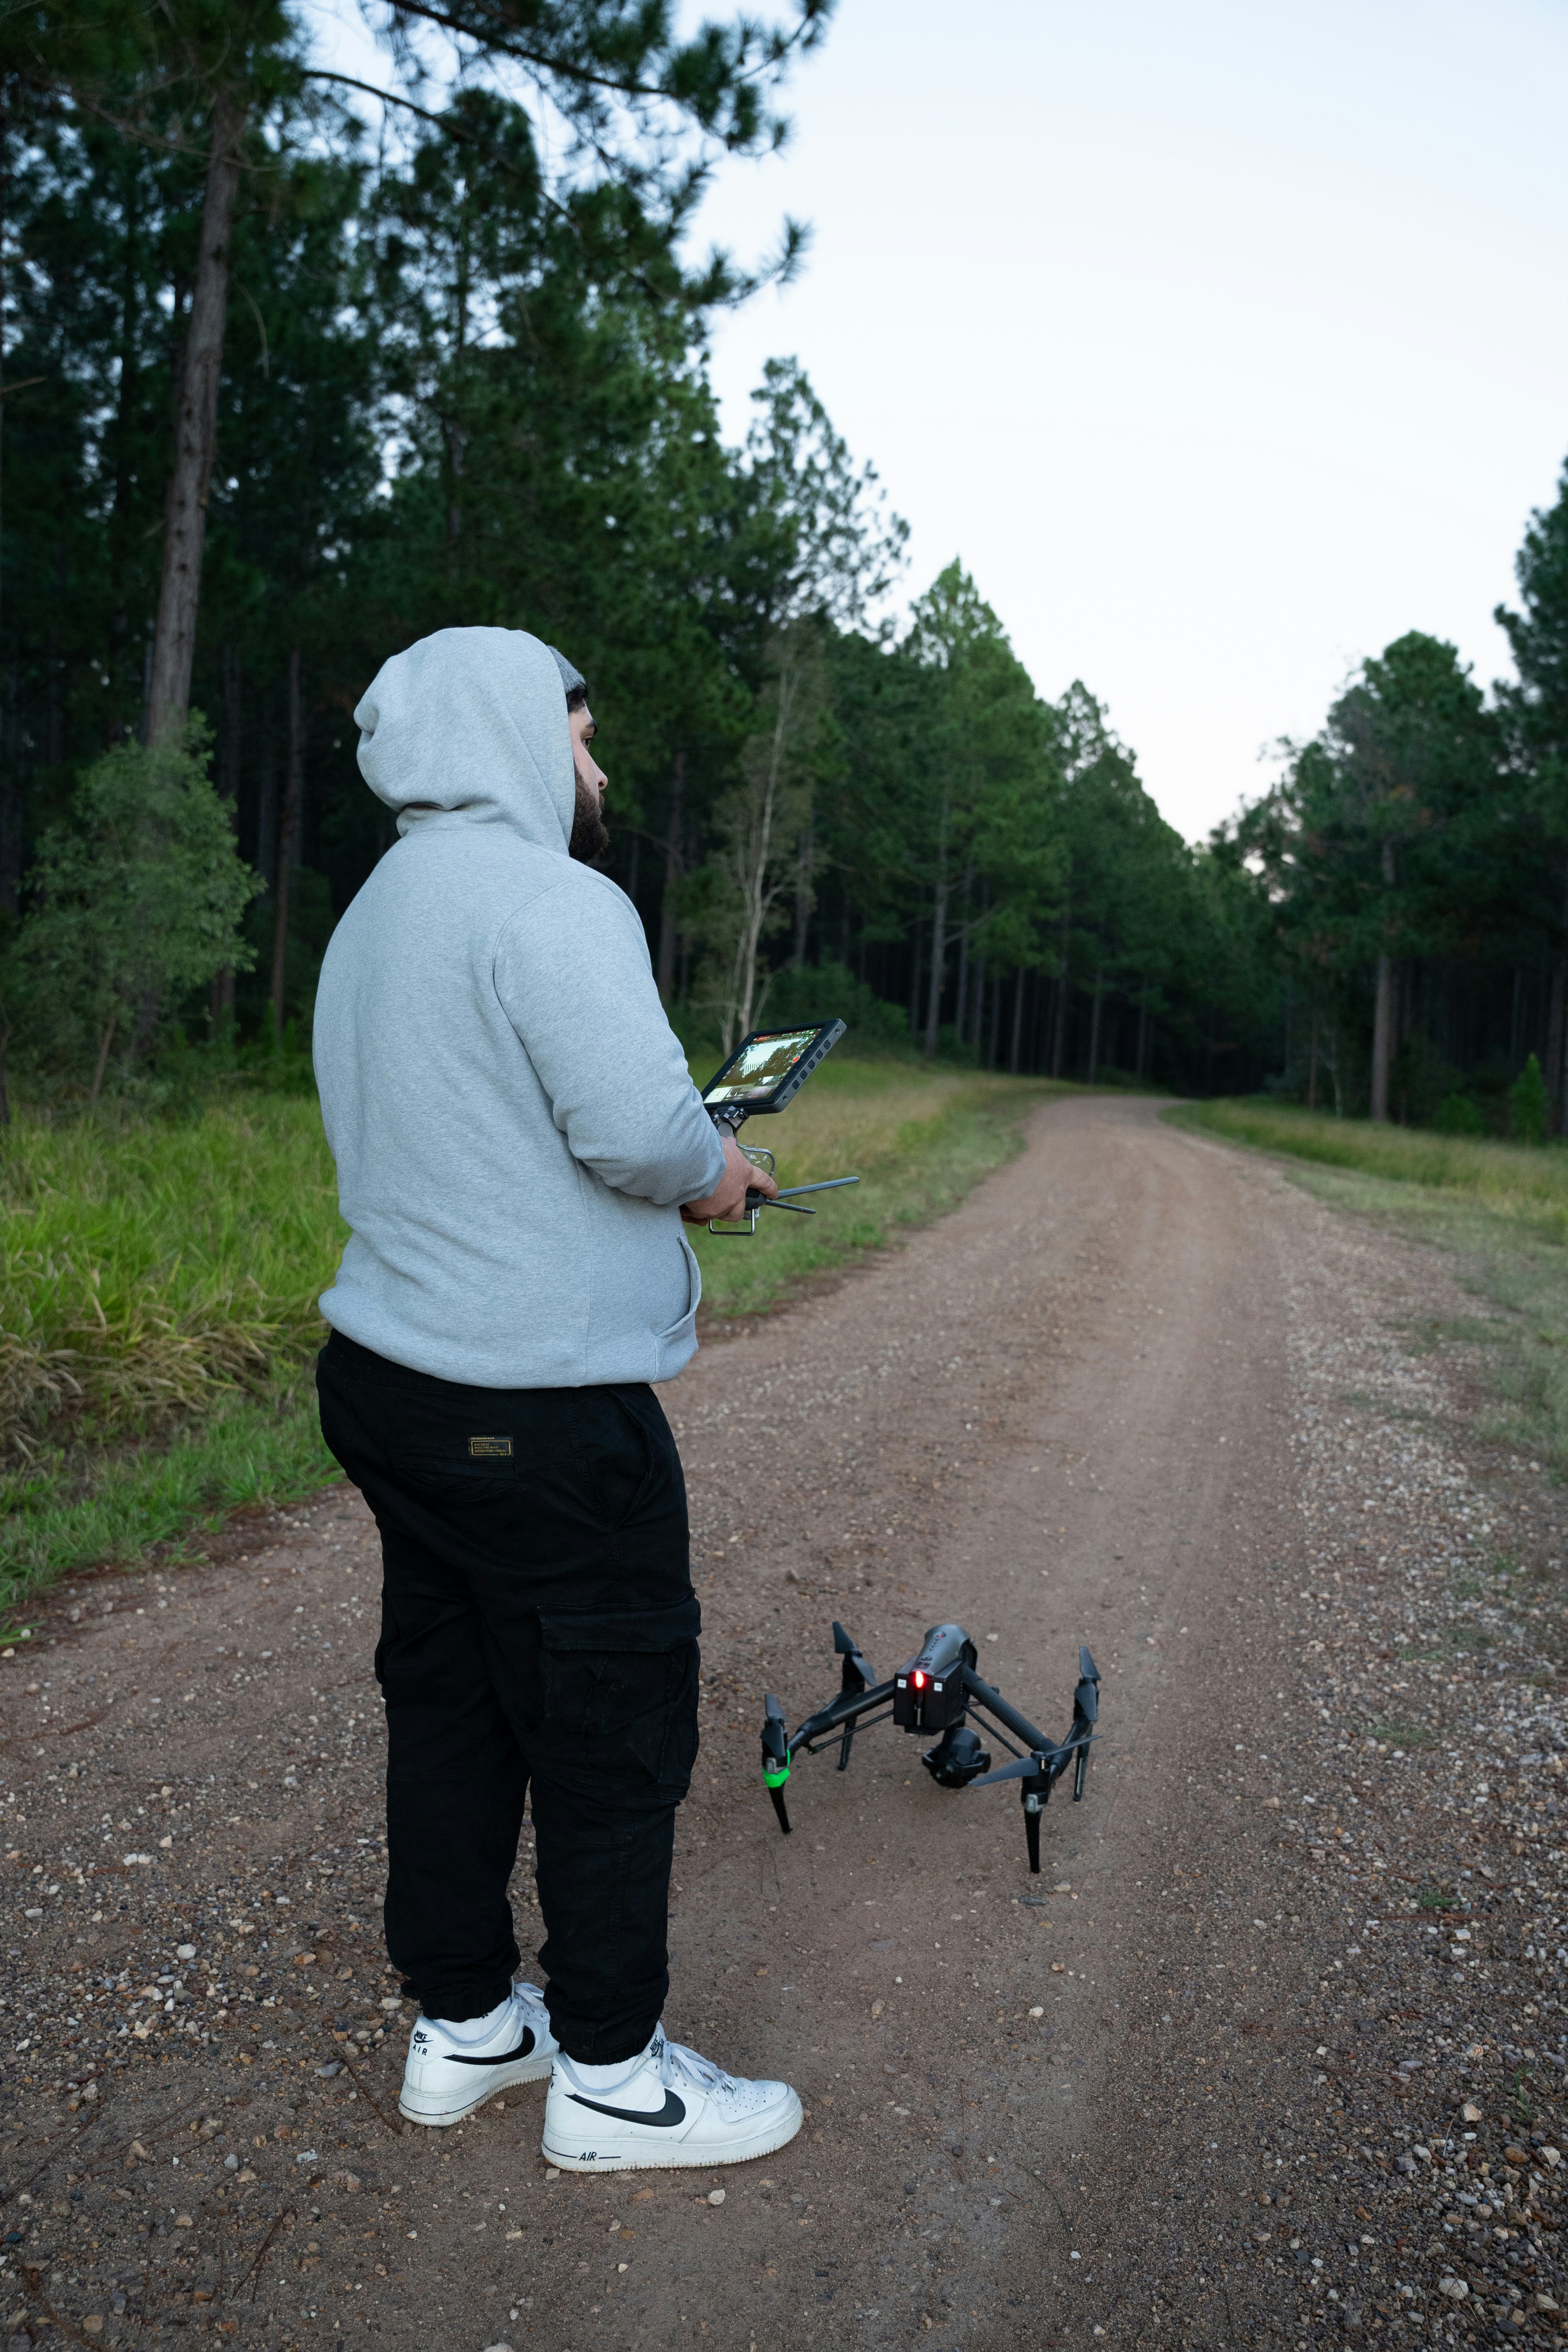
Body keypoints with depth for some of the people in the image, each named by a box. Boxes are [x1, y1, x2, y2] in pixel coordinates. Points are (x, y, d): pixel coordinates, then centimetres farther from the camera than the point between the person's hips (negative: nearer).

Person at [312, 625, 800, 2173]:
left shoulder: (377, 915, 16)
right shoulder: (548, 899, -15)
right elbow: (638, 1124, -26)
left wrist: (668, 1179, 15)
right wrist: (713, 1168, -4)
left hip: (393, 1382, 10)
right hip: (537, 1409, -10)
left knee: (447, 1702, 18)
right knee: (613, 1731, 5)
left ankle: (461, 2025, 33)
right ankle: (611, 2076, 21)